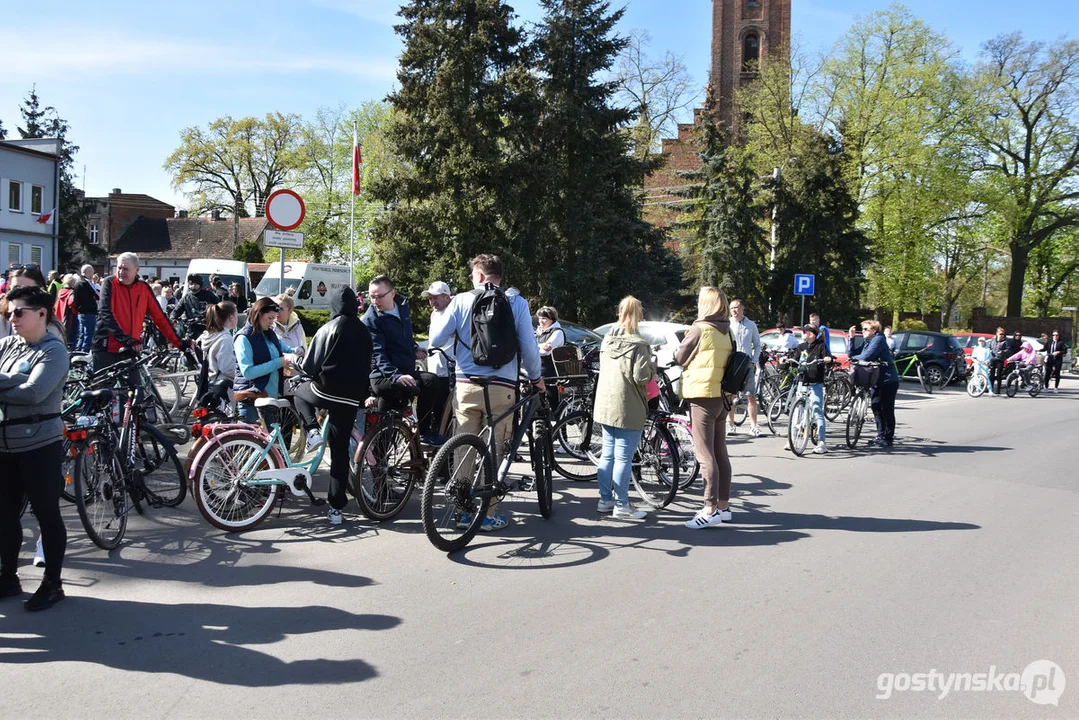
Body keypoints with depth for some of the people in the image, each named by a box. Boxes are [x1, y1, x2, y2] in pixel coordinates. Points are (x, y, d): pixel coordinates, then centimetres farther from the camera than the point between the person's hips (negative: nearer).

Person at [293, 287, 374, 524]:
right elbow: (368, 366, 18)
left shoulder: (329, 329, -7)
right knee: (341, 451, 10)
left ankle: (312, 431, 9)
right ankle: (336, 507, 9)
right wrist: (368, 394, 28)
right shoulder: (364, 332, 10)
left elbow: (310, 366, -6)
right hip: (351, 398, 5)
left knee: (300, 391, 31)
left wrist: (308, 372, 16)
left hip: (326, 391, -4)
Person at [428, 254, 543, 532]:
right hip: (501, 387, -1)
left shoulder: (461, 300, 1)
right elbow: (529, 347, -2)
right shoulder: (517, 303, 0)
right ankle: (488, 514, 10)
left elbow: (436, 339, 2)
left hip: (466, 385, 1)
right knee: (492, 450, 6)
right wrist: (536, 378, 14)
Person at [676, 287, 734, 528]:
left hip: (703, 395, -8)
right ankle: (723, 505, 20)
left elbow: (679, 358, -2)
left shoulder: (700, 329, -12)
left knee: (705, 454, -6)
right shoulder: (727, 331, 8)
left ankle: (710, 510, -7)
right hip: (722, 397, 8)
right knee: (720, 453, 13)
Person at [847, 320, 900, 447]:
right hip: (876, 380, 9)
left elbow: (866, 356, -24)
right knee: (877, 408, 11)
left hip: (888, 381, -9)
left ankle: (887, 438, 1)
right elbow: (851, 354, 9)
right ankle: (881, 436, 20)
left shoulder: (878, 339, -13)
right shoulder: (867, 341, 15)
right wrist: (851, 338, 2)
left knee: (886, 410, -4)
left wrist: (854, 358, -5)